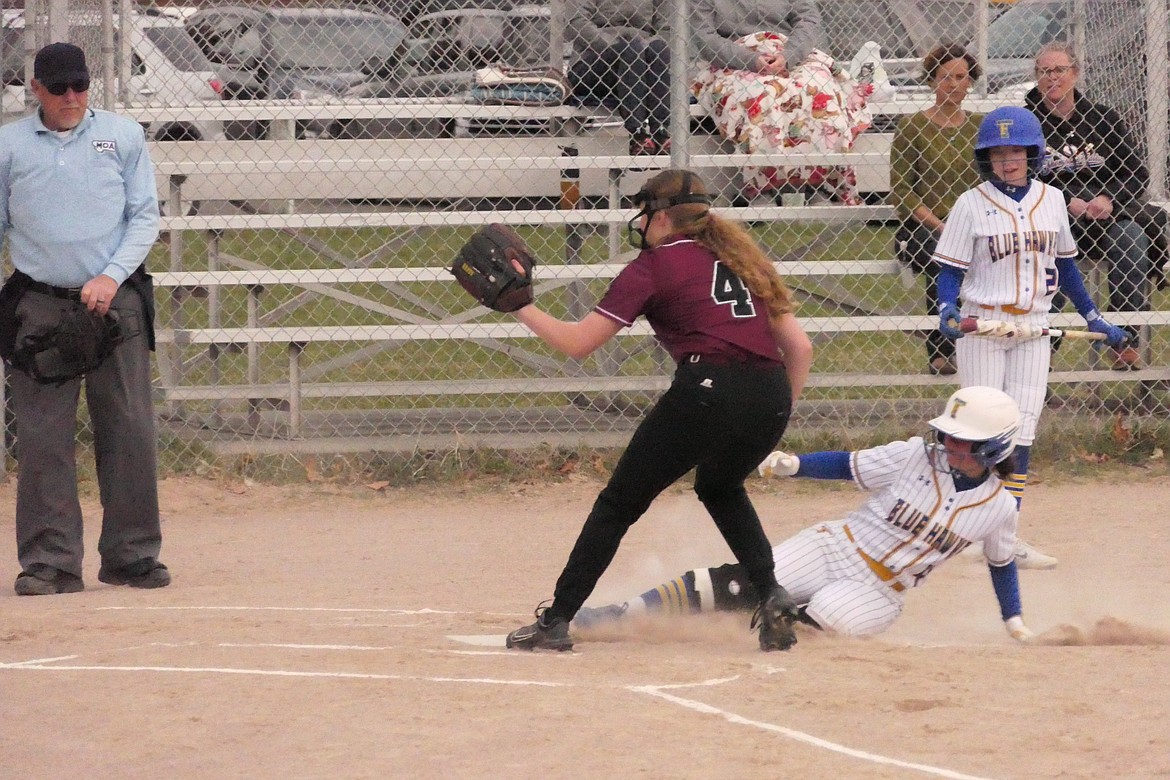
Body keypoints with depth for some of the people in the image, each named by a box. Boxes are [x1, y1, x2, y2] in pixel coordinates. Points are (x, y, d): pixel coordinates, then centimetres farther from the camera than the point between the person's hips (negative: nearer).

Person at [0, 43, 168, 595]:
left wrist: (112, 277, -10)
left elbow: (145, 217, 5)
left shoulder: (123, 136, 7)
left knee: (128, 430, -1)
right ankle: (49, 561, 1)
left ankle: (131, 555, 7)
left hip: (115, 301, 0)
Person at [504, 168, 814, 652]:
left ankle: (556, 621, 7)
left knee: (619, 503, 8)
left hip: (707, 390, -6)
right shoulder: (741, 257, 25)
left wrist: (520, 307, 15)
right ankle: (771, 597, 16)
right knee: (720, 487, 34)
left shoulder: (654, 265, 8)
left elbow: (577, 343, 4)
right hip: (771, 394, 6)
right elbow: (800, 346, 20)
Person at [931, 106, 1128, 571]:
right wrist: (948, 311, -25)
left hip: (1033, 331, 3)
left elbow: (1064, 265, 16)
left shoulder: (1051, 200, 5)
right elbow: (950, 270, -5)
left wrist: (1095, 319, 18)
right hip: (981, 331, -3)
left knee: (1020, 436, -1)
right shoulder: (972, 205, -5)